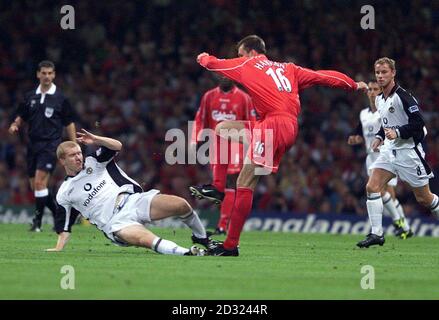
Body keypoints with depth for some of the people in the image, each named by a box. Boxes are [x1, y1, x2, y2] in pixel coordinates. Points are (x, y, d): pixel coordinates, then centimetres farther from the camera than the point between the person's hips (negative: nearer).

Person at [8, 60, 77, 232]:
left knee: (40, 182, -17)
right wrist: (15, 125, -6)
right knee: (35, 186, 8)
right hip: (33, 144, 5)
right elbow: (21, 116, 18)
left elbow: (69, 124, 2)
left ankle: (37, 221, -11)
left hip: (50, 145, -5)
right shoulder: (30, 97, 10)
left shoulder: (60, 98, -1)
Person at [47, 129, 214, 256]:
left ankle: (201, 238, 8)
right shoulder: (64, 194, 11)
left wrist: (96, 140, -10)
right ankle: (188, 253, -50)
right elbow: (64, 226, 13)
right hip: (116, 222, -4)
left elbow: (117, 146, 6)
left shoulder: (92, 162, 16)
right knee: (146, 239, -37)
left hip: (131, 200, 4)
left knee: (181, 205, -15)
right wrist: (58, 248, 0)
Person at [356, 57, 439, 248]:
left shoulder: (403, 96, -15)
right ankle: (376, 234, -8)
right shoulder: (379, 100, 11)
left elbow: (418, 123, -19)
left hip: (409, 151, -7)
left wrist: (397, 132, -27)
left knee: (423, 198, 2)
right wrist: (380, 137, 12)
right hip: (389, 151, 7)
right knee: (372, 187, -10)